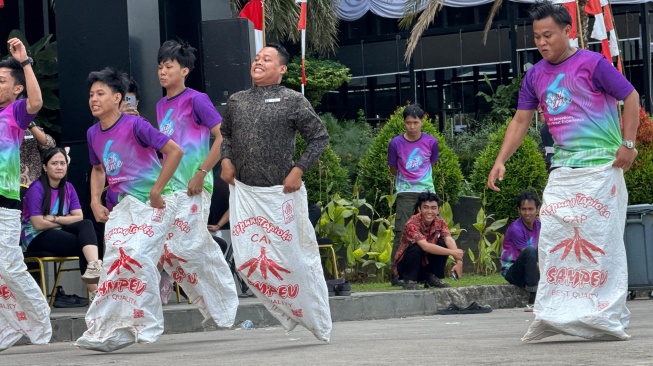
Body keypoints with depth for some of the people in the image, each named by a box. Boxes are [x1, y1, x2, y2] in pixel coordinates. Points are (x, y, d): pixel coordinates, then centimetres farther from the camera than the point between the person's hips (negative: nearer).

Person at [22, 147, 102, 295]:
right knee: (82, 244, -27)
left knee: (86, 224, -25)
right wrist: (65, 219, -6)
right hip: (36, 238, -6)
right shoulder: (36, 189, -11)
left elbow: (79, 217, -1)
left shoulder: (68, 188, 8)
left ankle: (94, 266, -49)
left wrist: (55, 219, -15)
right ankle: (94, 292, -30)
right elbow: (38, 224, -18)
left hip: (59, 233, 6)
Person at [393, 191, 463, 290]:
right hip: (404, 266, -5)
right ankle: (409, 280, -17)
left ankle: (432, 278, -3)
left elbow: (449, 239, -24)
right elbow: (425, 246, -39)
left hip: (425, 266, 5)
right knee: (416, 247, -32)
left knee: (443, 244, -16)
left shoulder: (440, 222, -7)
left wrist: (459, 261, -42)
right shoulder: (412, 224, -25)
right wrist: (453, 252, -43)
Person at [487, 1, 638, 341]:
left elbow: (631, 97, -3)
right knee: (552, 237, -2)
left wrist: (628, 144, -11)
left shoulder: (592, 64, -6)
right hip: (562, 168, 6)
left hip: (601, 164, -6)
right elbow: (520, 120, 15)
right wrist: (500, 160, 5)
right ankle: (551, 315, 0)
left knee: (603, 240, -5)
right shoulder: (536, 75, 11)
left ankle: (610, 318, 0)